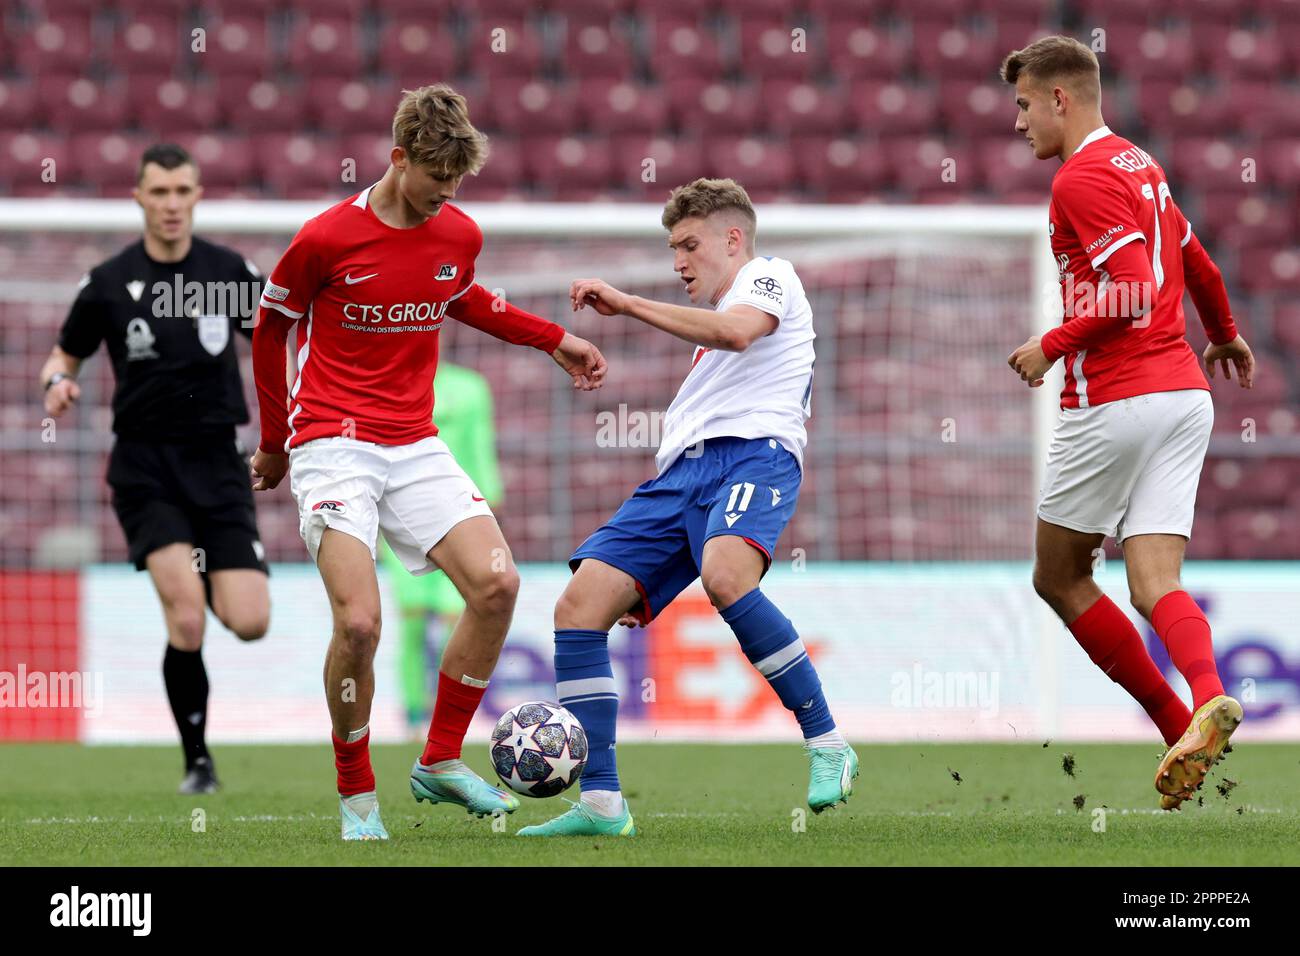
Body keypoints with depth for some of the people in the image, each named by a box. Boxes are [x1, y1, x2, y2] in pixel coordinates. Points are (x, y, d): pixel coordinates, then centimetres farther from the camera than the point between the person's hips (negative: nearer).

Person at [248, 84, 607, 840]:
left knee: (497, 584, -14)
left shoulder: (460, 235, 4)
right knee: (360, 622, -21)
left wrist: (555, 339, 22)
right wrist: (275, 441, 14)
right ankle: (357, 795, 0)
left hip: (416, 449, 5)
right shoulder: (327, 238, -10)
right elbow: (271, 328, 6)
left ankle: (440, 763, 2)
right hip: (332, 447, -5)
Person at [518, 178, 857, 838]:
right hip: (682, 469, 9)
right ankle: (601, 805, -11)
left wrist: (627, 304, -12)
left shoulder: (769, 277, 12)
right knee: (580, 605, -10)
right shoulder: (709, 328, 37)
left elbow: (738, 331, -13)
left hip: (753, 451, -8)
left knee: (724, 575, -38)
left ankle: (827, 747, -27)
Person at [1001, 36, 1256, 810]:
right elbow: (1196, 263, 33)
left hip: (1116, 398, -8)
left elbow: (1134, 291, -21)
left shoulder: (1084, 178, -11)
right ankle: (1210, 698, -31)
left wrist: (1051, 347, -10)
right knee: (1155, 583, -2)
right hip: (1185, 391, 8)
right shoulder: (1139, 165, 19)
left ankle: (1182, 725, -2)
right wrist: (1225, 334, 51)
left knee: (1059, 577, 7)